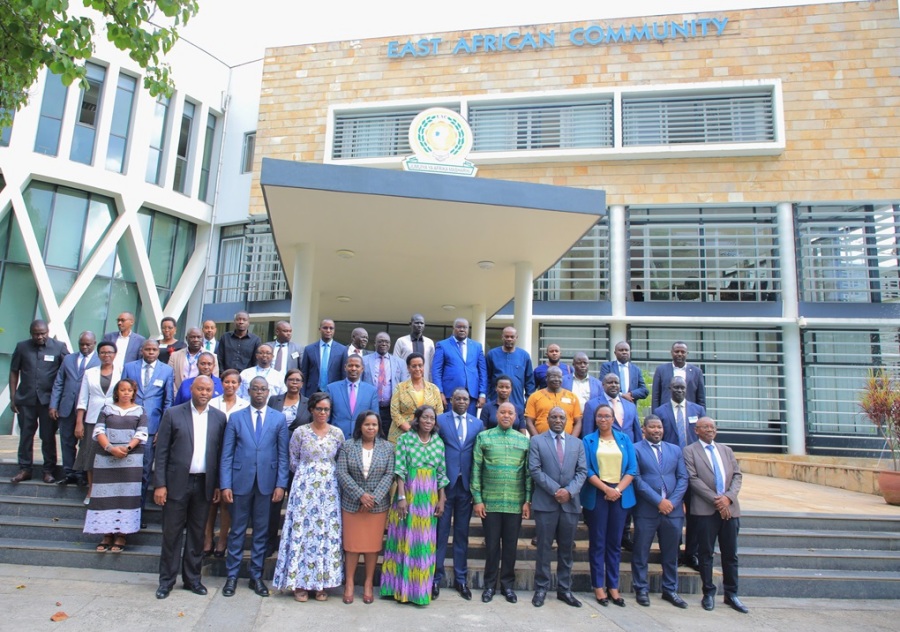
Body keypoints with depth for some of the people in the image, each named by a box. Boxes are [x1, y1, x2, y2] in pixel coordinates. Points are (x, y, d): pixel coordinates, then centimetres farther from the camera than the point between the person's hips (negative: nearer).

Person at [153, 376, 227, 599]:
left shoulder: (219, 418, 4)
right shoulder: (173, 414, -2)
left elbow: (221, 453, 4)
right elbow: (161, 452, -3)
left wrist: (218, 485, 2)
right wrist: (159, 484, -7)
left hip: (204, 484, 2)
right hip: (177, 483, -2)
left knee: (197, 533, 11)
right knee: (172, 533, 6)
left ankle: (192, 578, 24)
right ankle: (166, 580, 20)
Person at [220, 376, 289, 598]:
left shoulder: (279, 419, 3)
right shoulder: (236, 418, 3)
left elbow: (283, 455, 2)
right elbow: (227, 455, 1)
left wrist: (281, 484, -5)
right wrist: (225, 485, -6)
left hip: (266, 483, 0)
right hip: (241, 482, 0)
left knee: (261, 531, 9)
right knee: (237, 531, 9)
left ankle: (256, 576, 22)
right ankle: (232, 575, 23)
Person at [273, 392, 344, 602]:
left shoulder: (337, 433, 3)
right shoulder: (300, 432, -2)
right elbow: (293, 461, 6)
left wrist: (328, 474, 6)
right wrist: (307, 475, 7)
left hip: (329, 489, 2)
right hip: (304, 487, -2)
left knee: (328, 532, 2)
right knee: (302, 530, -1)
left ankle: (321, 582, 14)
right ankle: (300, 583, 11)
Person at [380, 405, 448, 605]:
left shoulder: (438, 443, 7)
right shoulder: (405, 439, -4)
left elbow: (442, 474, 9)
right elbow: (399, 470, -8)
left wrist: (441, 500, 6)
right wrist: (401, 497, -13)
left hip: (429, 498, 3)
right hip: (408, 493, -3)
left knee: (424, 542, 7)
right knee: (405, 539, 3)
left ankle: (420, 589, 18)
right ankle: (402, 588, 15)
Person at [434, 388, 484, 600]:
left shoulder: (478, 423, 8)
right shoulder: (440, 420, 0)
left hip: (466, 485, 3)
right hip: (445, 483, -2)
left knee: (462, 533, 11)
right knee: (441, 532, 4)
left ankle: (461, 578, 22)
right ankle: (436, 577, 15)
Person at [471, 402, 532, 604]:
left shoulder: (524, 440, 6)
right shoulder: (483, 437, 2)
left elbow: (529, 472, 6)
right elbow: (476, 470, 0)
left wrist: (528, 500, 1)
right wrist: (477, 499, -4)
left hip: (516, 503, 1)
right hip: (489, 502, -1)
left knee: (510, 545, 9)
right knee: (491, 544, 7)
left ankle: (508, 584, 23)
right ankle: (490, 584, 22)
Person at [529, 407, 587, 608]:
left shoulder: (577, 443, 12)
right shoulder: (537, 441, 2)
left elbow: (582, 471, 5)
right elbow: (535, 470, -6)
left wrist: (569, 491, -11)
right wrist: (555, 490, -14)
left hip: (571, 503, 3)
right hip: (545, 502, -3)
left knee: (567, 549, 10)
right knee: (544, 548, 3)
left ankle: (564, 589, 20)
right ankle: (541, 588, 13)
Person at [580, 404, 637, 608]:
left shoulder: (624, 439, 9)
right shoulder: (588, 440, 4)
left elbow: (632, 468, 3)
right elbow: (587, 470, -3)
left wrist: (618, 489, -9)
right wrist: (606, 489, -13)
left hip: (621, 495, 2)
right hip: (596, 495, -2)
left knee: (615, 542, 6)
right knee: (597, 542, 2)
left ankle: (613, 586, 14)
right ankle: (598, 587, 10)